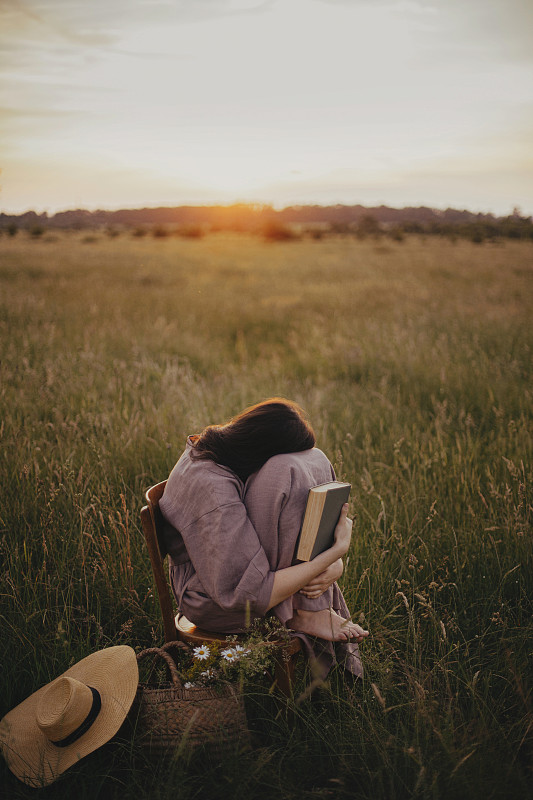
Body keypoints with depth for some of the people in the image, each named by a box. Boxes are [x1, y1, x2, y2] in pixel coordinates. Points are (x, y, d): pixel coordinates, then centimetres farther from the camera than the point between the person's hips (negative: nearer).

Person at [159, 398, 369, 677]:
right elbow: (249, 596, -34)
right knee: (290, 472, -29)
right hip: (215, 602, -10)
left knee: (314, 461, -1)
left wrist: (334, 564, -16)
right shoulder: (212, 489, -32)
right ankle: (308, 613, -17)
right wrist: (337, 550, -29)